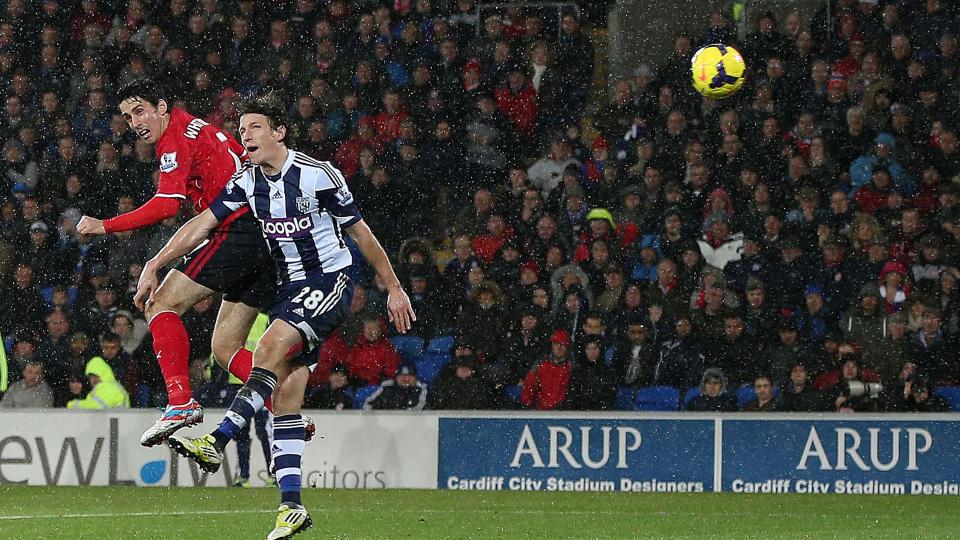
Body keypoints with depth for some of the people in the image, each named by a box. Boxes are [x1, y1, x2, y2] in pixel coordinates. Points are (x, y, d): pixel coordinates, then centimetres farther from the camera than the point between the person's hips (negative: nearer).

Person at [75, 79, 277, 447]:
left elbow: (168, 204, -19)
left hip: (237, 232, -9)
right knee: (225, 348, 11)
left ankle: (181, 402, -21)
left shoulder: (176, 139, -6)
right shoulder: (197, 129, 23)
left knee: (161, 306, -9)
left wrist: (106, 226, -16)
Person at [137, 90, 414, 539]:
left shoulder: (317, 175, -13)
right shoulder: (247, 182, 3)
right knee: (285, 394, -2)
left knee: (269, 348, -29)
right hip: (289, 290, 6)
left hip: (329, 283, -6)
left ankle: (217, 442, -36)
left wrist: (393, 289, 1)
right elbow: (201, 225, -1)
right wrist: (153, 266, -12)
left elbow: (360, 232, -5)